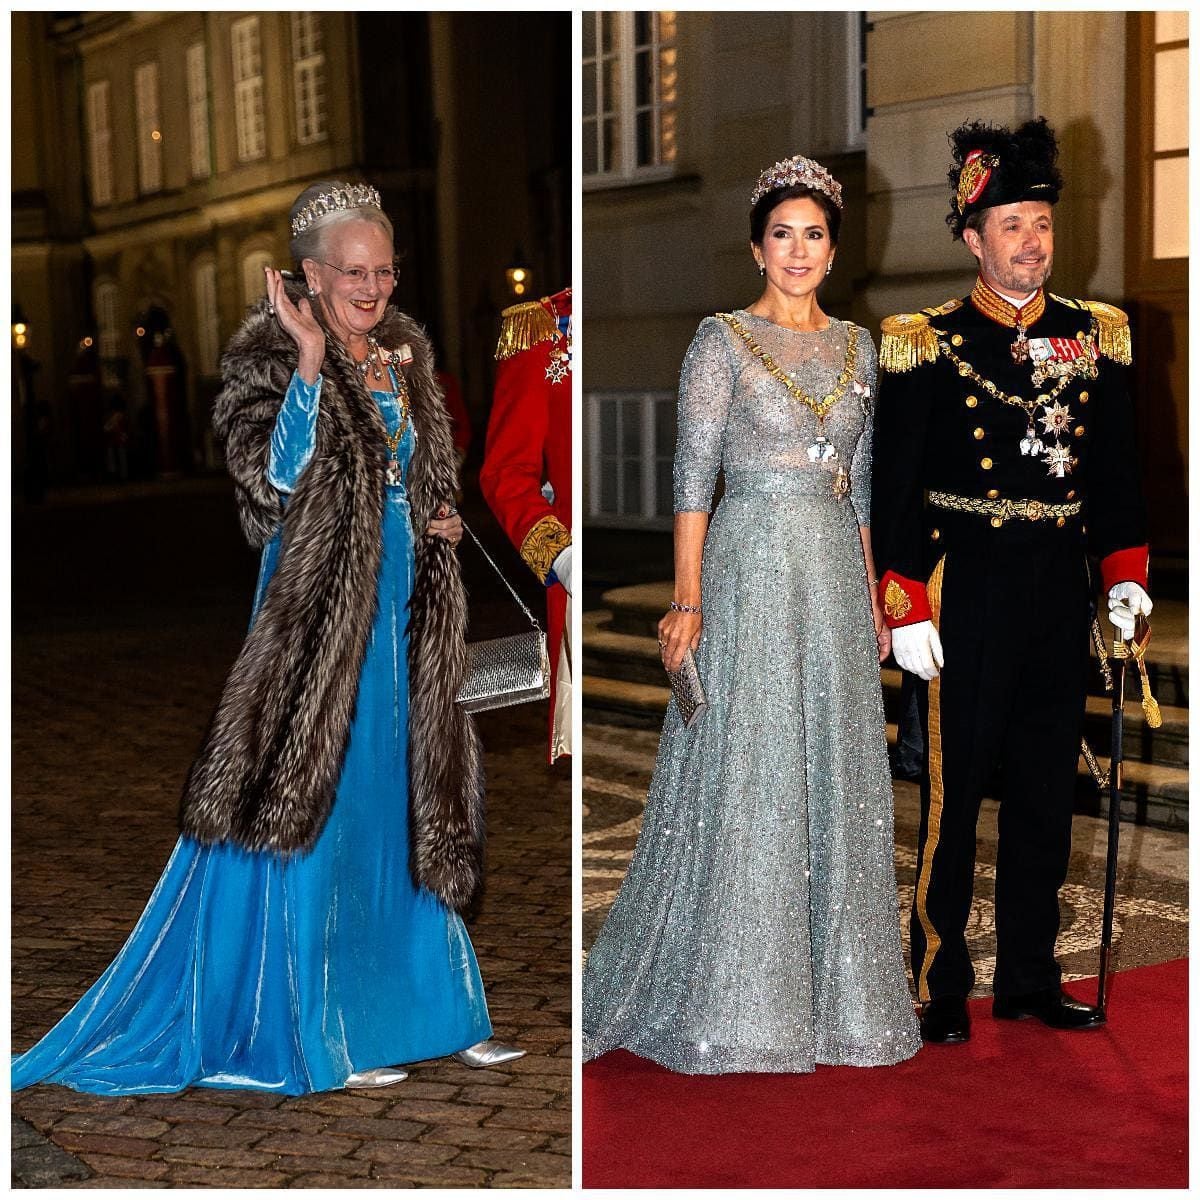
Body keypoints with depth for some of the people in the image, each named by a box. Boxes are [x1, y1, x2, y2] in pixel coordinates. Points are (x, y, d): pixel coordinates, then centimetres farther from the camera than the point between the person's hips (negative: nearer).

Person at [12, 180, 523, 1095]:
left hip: (403, 610, 7)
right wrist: (310, 361, -25)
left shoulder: (404, 355, 11)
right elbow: (280, 475, -21)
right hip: (322, 607, -7)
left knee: (411, 810, 12)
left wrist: (443, 522, 3)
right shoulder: (273, 359, -8)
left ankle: (432, 1007, 24)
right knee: (319, 813, -1)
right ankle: (329, 1038, 10)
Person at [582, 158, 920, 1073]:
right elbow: (694, 476, -7)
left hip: (836, 573, 5)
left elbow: (861, 483, 15)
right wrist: (688, 600, -14)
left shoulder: (857, 345, 12)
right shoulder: (723, 341, -3)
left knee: (834, 773, 8)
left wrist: (872, 597, 12)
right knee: (745, 774, -2)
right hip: (751, 562, -5)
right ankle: (734, 1000, 10)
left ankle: (830, 987, 21)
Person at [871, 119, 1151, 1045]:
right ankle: (941, 985, 15)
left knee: (1047, 790, 11)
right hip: (968, 592, -4)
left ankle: (1032, 976, 24)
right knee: (954, 790, 3)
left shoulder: (1094, 336, 7)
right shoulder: (928, 345, -5)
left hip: (1062, 593, 4)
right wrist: (907, 610, -11)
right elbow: (896, 487, -6)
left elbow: (1117, 466, 14)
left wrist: (1125, 571, 3)